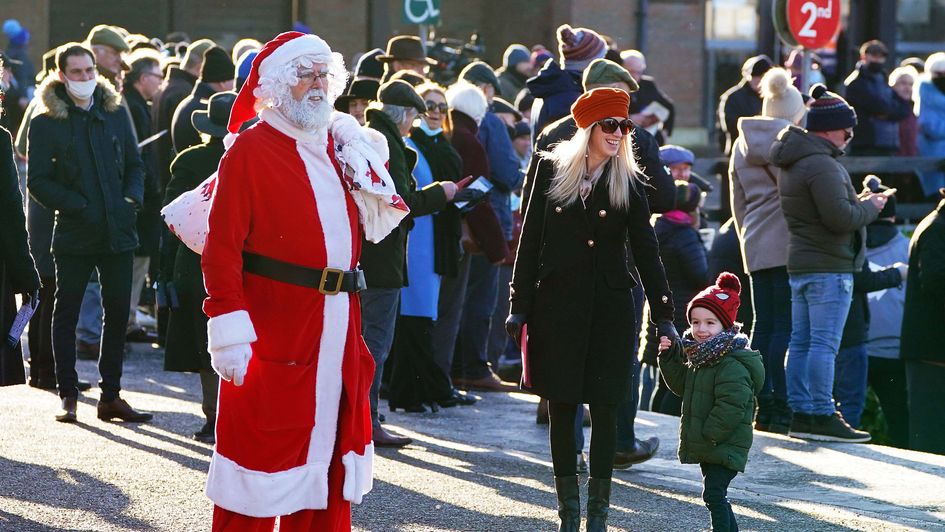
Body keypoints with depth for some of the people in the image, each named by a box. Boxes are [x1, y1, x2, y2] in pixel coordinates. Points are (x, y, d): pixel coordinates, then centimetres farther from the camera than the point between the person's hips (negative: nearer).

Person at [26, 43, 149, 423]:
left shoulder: (115, 113, 9)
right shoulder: (46, 122, -3)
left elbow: (135, 164, 15)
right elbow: (38, 182, -6)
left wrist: (131, 199, -3)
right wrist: (79, 207, -14)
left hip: (117, 231, 3)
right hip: (74, 234, -3)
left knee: (118, 314, 5)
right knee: (66, 315, 2)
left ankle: (111, 396, 13)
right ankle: (68, 397, 10)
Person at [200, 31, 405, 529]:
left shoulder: (340, 147, 13)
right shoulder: (250, 150, -8)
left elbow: (377, 221, 18)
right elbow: (222, 247, -13)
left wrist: (367, 165, 2)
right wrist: (230, 331, -20)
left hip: (336, 332, 7)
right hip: (274, 334, -7)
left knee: (327, 457, 11)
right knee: (260, 452, 0)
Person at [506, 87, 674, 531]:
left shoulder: (628, 184, 4)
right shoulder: (551, 170, 3)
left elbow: (646, 252, 4)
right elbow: (530, 241, 5)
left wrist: (663, 315, -3)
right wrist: (520, 305, 1)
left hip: (609, 308, 0)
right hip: (556, 305, 0)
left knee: (604, 408, -1)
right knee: (561, 408, 3)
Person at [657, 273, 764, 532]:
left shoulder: (731, 365, -22)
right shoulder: (698, 357, 11)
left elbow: (731, 408, -26)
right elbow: (681, 385, 21)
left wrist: (708, 435, -22)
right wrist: (668, 357, 9)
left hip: (726, 445, -10)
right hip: (705, 445, 10)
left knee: (713, 493, -16)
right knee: (715, 495, 17)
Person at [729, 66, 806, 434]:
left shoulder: (742, 144, 14)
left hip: (755, 247, 6)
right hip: (790, 245, -6)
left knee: (763, 325, 9)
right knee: (786, 327, -7)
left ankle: (762, 407, 7)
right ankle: (780, 408, -11)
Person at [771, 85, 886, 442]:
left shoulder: (793, 162, 15)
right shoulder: (821, 165, -18)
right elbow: (840, 218, -23)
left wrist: (857, 202, 10)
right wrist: (870, 208, -6)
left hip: (800, 264, 10)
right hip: (829, 268, -10)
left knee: (801, 342, 10)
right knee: (824, 344, -9)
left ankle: (801, 413, 13)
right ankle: (822, 416, -9)